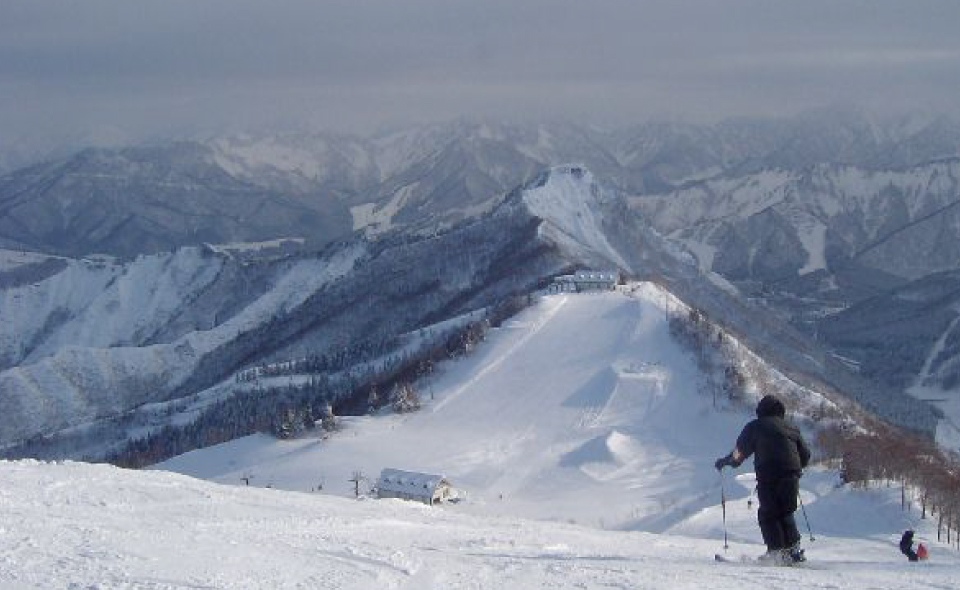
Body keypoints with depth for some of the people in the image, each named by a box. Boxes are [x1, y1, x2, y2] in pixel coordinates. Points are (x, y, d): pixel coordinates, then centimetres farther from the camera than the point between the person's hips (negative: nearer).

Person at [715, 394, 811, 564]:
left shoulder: (755, 427, 11)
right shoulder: (791, 429, 22)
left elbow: (740, 451, 5)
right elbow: (805, 455, 23)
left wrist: (726, 461, 21)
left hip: (768, 475, -4)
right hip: (791, 477, 4)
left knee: (768, 515, 4)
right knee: (786, 513, 18)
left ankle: (777, 551, -7)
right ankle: (793, 548, 6)